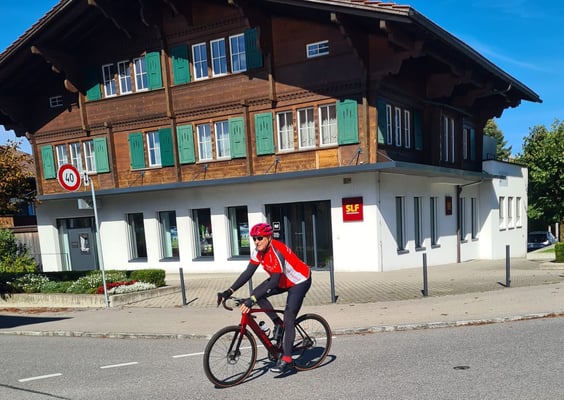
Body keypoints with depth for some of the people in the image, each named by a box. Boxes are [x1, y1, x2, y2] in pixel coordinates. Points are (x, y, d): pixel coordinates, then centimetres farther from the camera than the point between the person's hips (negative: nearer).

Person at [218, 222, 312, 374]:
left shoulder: (277, 252, -35)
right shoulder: (259, 251, -11)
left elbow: (274, 281, -39)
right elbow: (248, 273, -12)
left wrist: (251, 300, -45)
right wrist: (229, 292, -21)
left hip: (300, 281, -8)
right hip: (282, 280, 8)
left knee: (289, 318, -14)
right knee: (257, 294, -10)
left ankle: (286, 359, -3)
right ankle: (278, 324, 6)